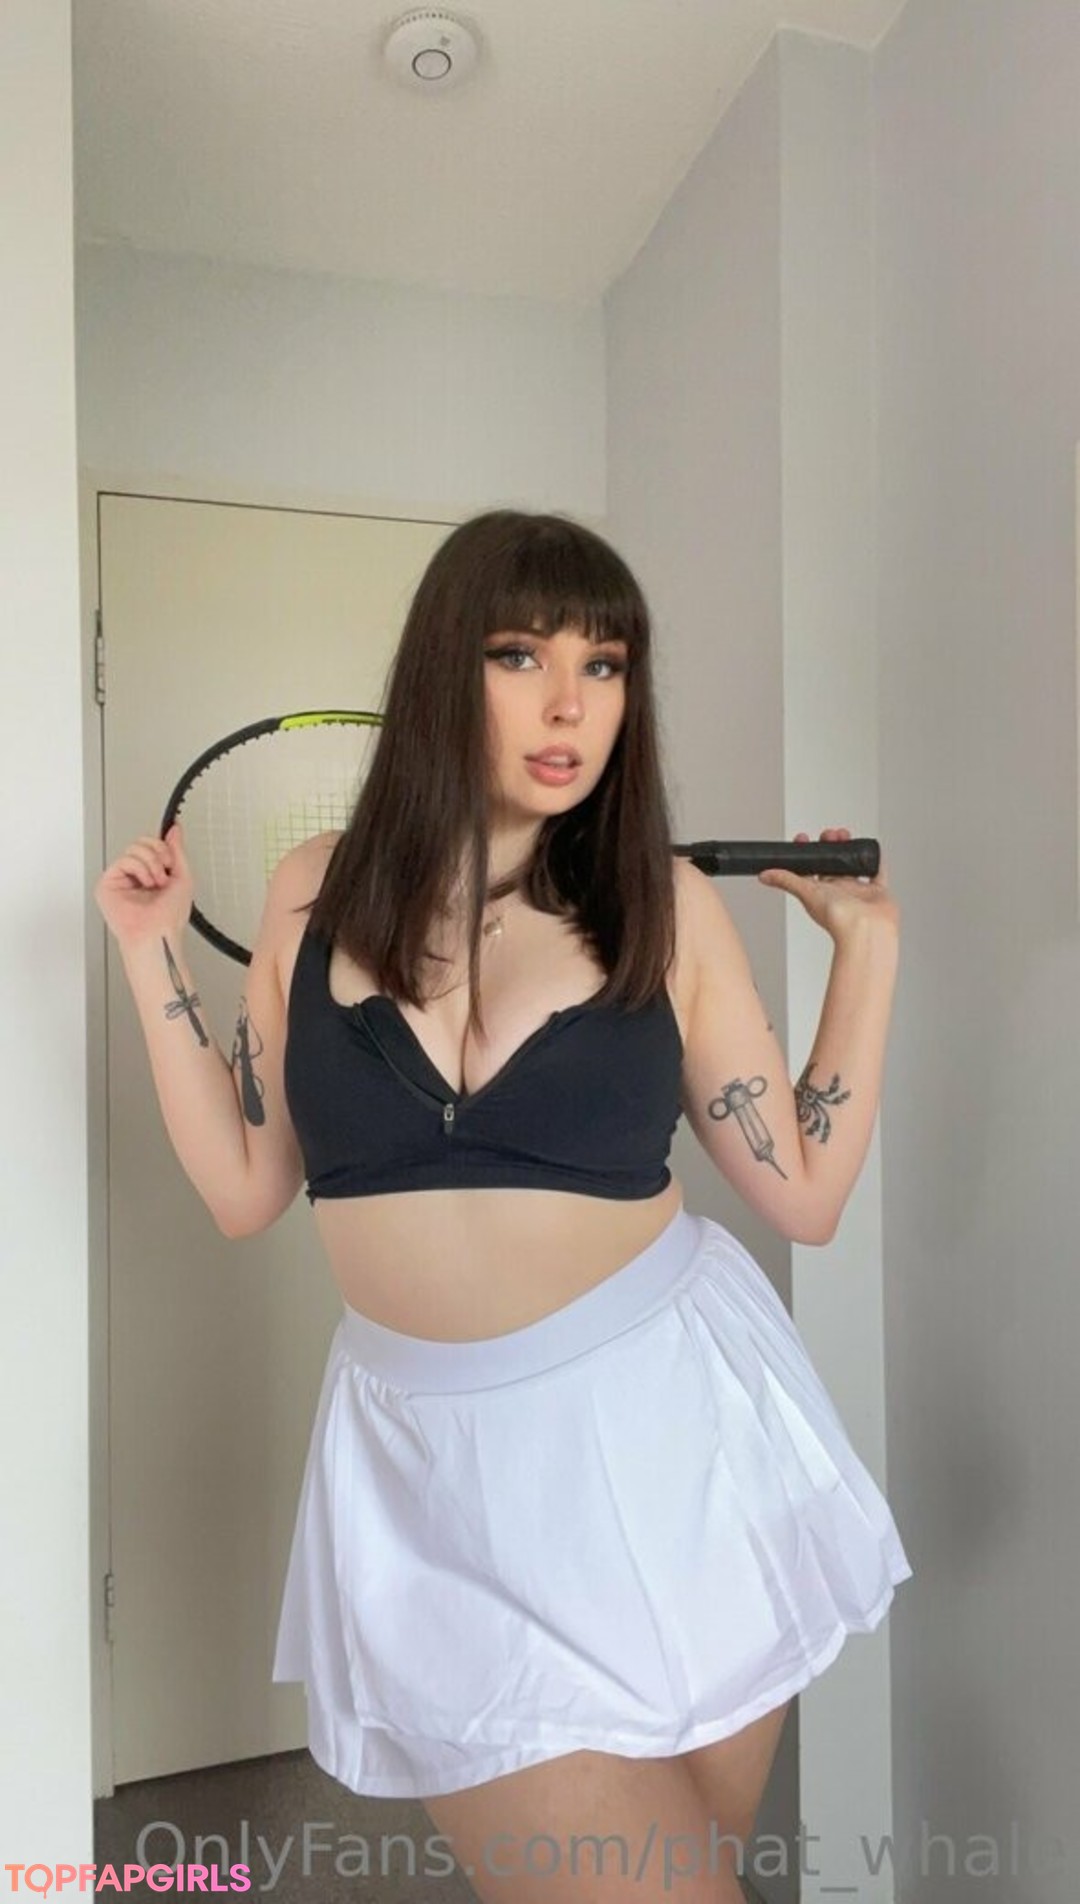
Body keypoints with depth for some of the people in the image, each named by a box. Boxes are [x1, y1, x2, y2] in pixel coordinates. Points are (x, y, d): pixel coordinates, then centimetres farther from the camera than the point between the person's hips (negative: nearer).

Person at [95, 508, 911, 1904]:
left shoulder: (668, 903, -5)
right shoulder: (317, 893, -1)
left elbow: (804, 1196, -2)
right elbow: (244, 1189, 3)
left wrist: (867, 938, -3)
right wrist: (154, 954, 2)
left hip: (669, 1428, 1)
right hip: (433, 1470, 0)